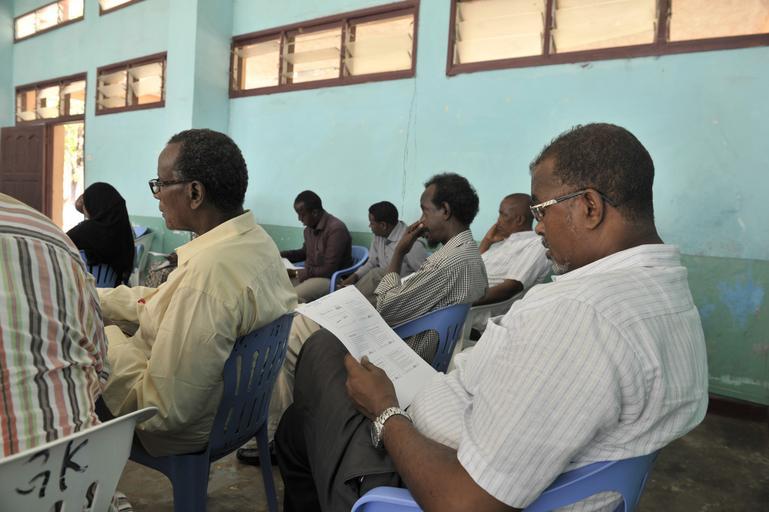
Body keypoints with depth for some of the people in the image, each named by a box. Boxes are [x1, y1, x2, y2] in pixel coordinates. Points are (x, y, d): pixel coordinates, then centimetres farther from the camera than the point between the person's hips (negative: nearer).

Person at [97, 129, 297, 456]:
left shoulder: (208, 270, -35)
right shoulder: (256, 240, -5)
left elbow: (163, 410, -29)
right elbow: (167, 303, 8)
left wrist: (100, 338, -17)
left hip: (178, 432, -8)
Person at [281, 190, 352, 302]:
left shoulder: (336, 229, -21)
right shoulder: (309, 228, 5)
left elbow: (329, 270, -21)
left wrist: (296, 273, -17)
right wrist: (280, 255, 11)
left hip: (331, 279, -8)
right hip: (309, 274, 8)